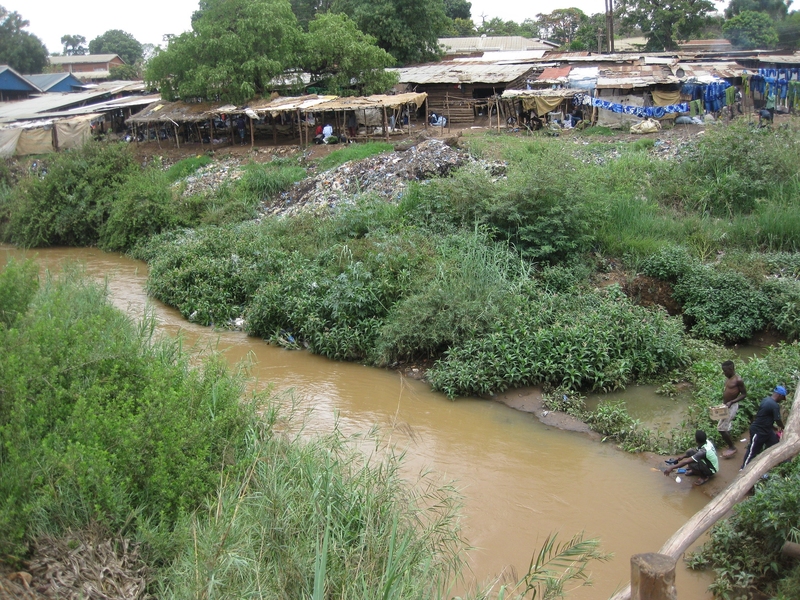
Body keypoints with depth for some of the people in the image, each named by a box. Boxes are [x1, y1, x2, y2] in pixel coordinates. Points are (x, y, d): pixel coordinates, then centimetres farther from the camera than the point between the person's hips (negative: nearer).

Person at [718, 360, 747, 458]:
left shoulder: (738, 380, -18)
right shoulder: (728, 378, 7)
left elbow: (744, 394, -14)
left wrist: (731, 402, -23)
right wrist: (724, 400, 6)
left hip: (731, 407, -9)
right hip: (725, 406, 9)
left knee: (721, 428, -6)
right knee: (726, 428, 16)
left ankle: (732, 447, 9)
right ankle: (730, 447, 29)